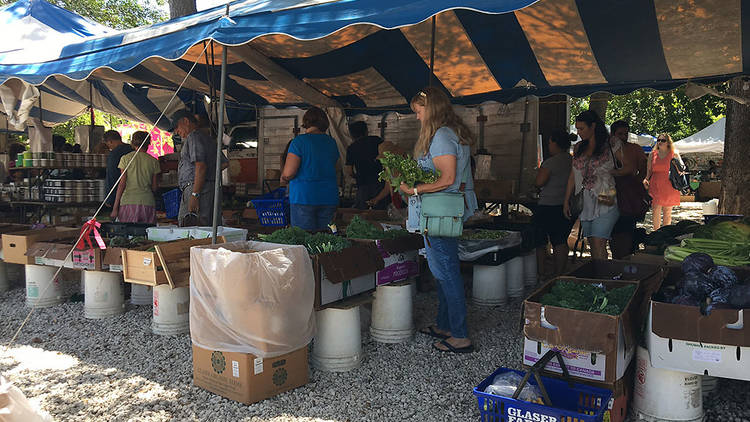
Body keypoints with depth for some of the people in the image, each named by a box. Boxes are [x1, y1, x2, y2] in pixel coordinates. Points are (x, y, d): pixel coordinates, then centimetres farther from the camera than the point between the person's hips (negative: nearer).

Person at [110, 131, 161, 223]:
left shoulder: (126, 158, 4)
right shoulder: (153, 161, 7)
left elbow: (122, 183, 0)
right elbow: (154, 187, 8)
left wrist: (115, 207, 3)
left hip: (129, 202, -1)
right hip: (148, 202, 1)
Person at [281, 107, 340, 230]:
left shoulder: (299, 141, -7)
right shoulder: (332, 142, 10)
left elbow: (288, 173, -12)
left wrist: (283, 179, 8)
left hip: (304, 197, -5)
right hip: (329, 199, 5)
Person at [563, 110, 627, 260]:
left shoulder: (611, 145, -1)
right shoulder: (579, 148, 14)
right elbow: (573, 175, 16)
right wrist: (566, 200, 14)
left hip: (605, 202, -5)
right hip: (586, 202, 5)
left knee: (598, 244, -14)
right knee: (592, 244, 7)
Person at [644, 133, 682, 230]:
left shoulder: (674, 154, 3)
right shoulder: (652, 154, 9)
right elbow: (649, 170, 15)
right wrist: (646, 179, -2)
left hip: (669, 186, -1)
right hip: (655, 186, 1)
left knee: (667, 212, 5)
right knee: (656, 211, -4)